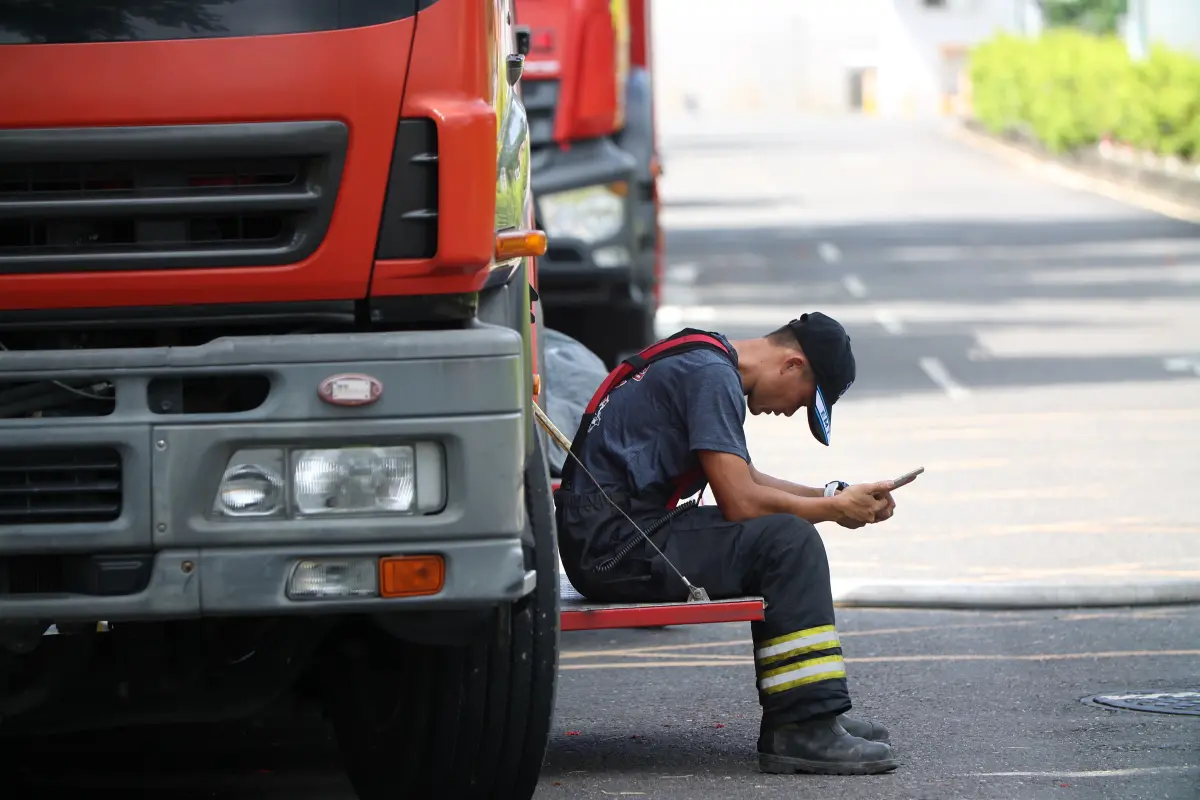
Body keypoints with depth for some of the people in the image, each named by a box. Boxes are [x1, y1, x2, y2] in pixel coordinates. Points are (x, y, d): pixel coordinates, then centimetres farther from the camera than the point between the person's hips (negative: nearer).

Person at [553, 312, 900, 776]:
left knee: (783, 542, 15)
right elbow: (741, 502, -18)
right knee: (788, 541, -18)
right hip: (616, 547, -11)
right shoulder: (712, 376, -14)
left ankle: (788, 720, 10)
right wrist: (834, 508, -5)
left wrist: (831, 497, 14)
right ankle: (806, 730, -19)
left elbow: (744, 479, 26)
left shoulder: (709, 365, 18)